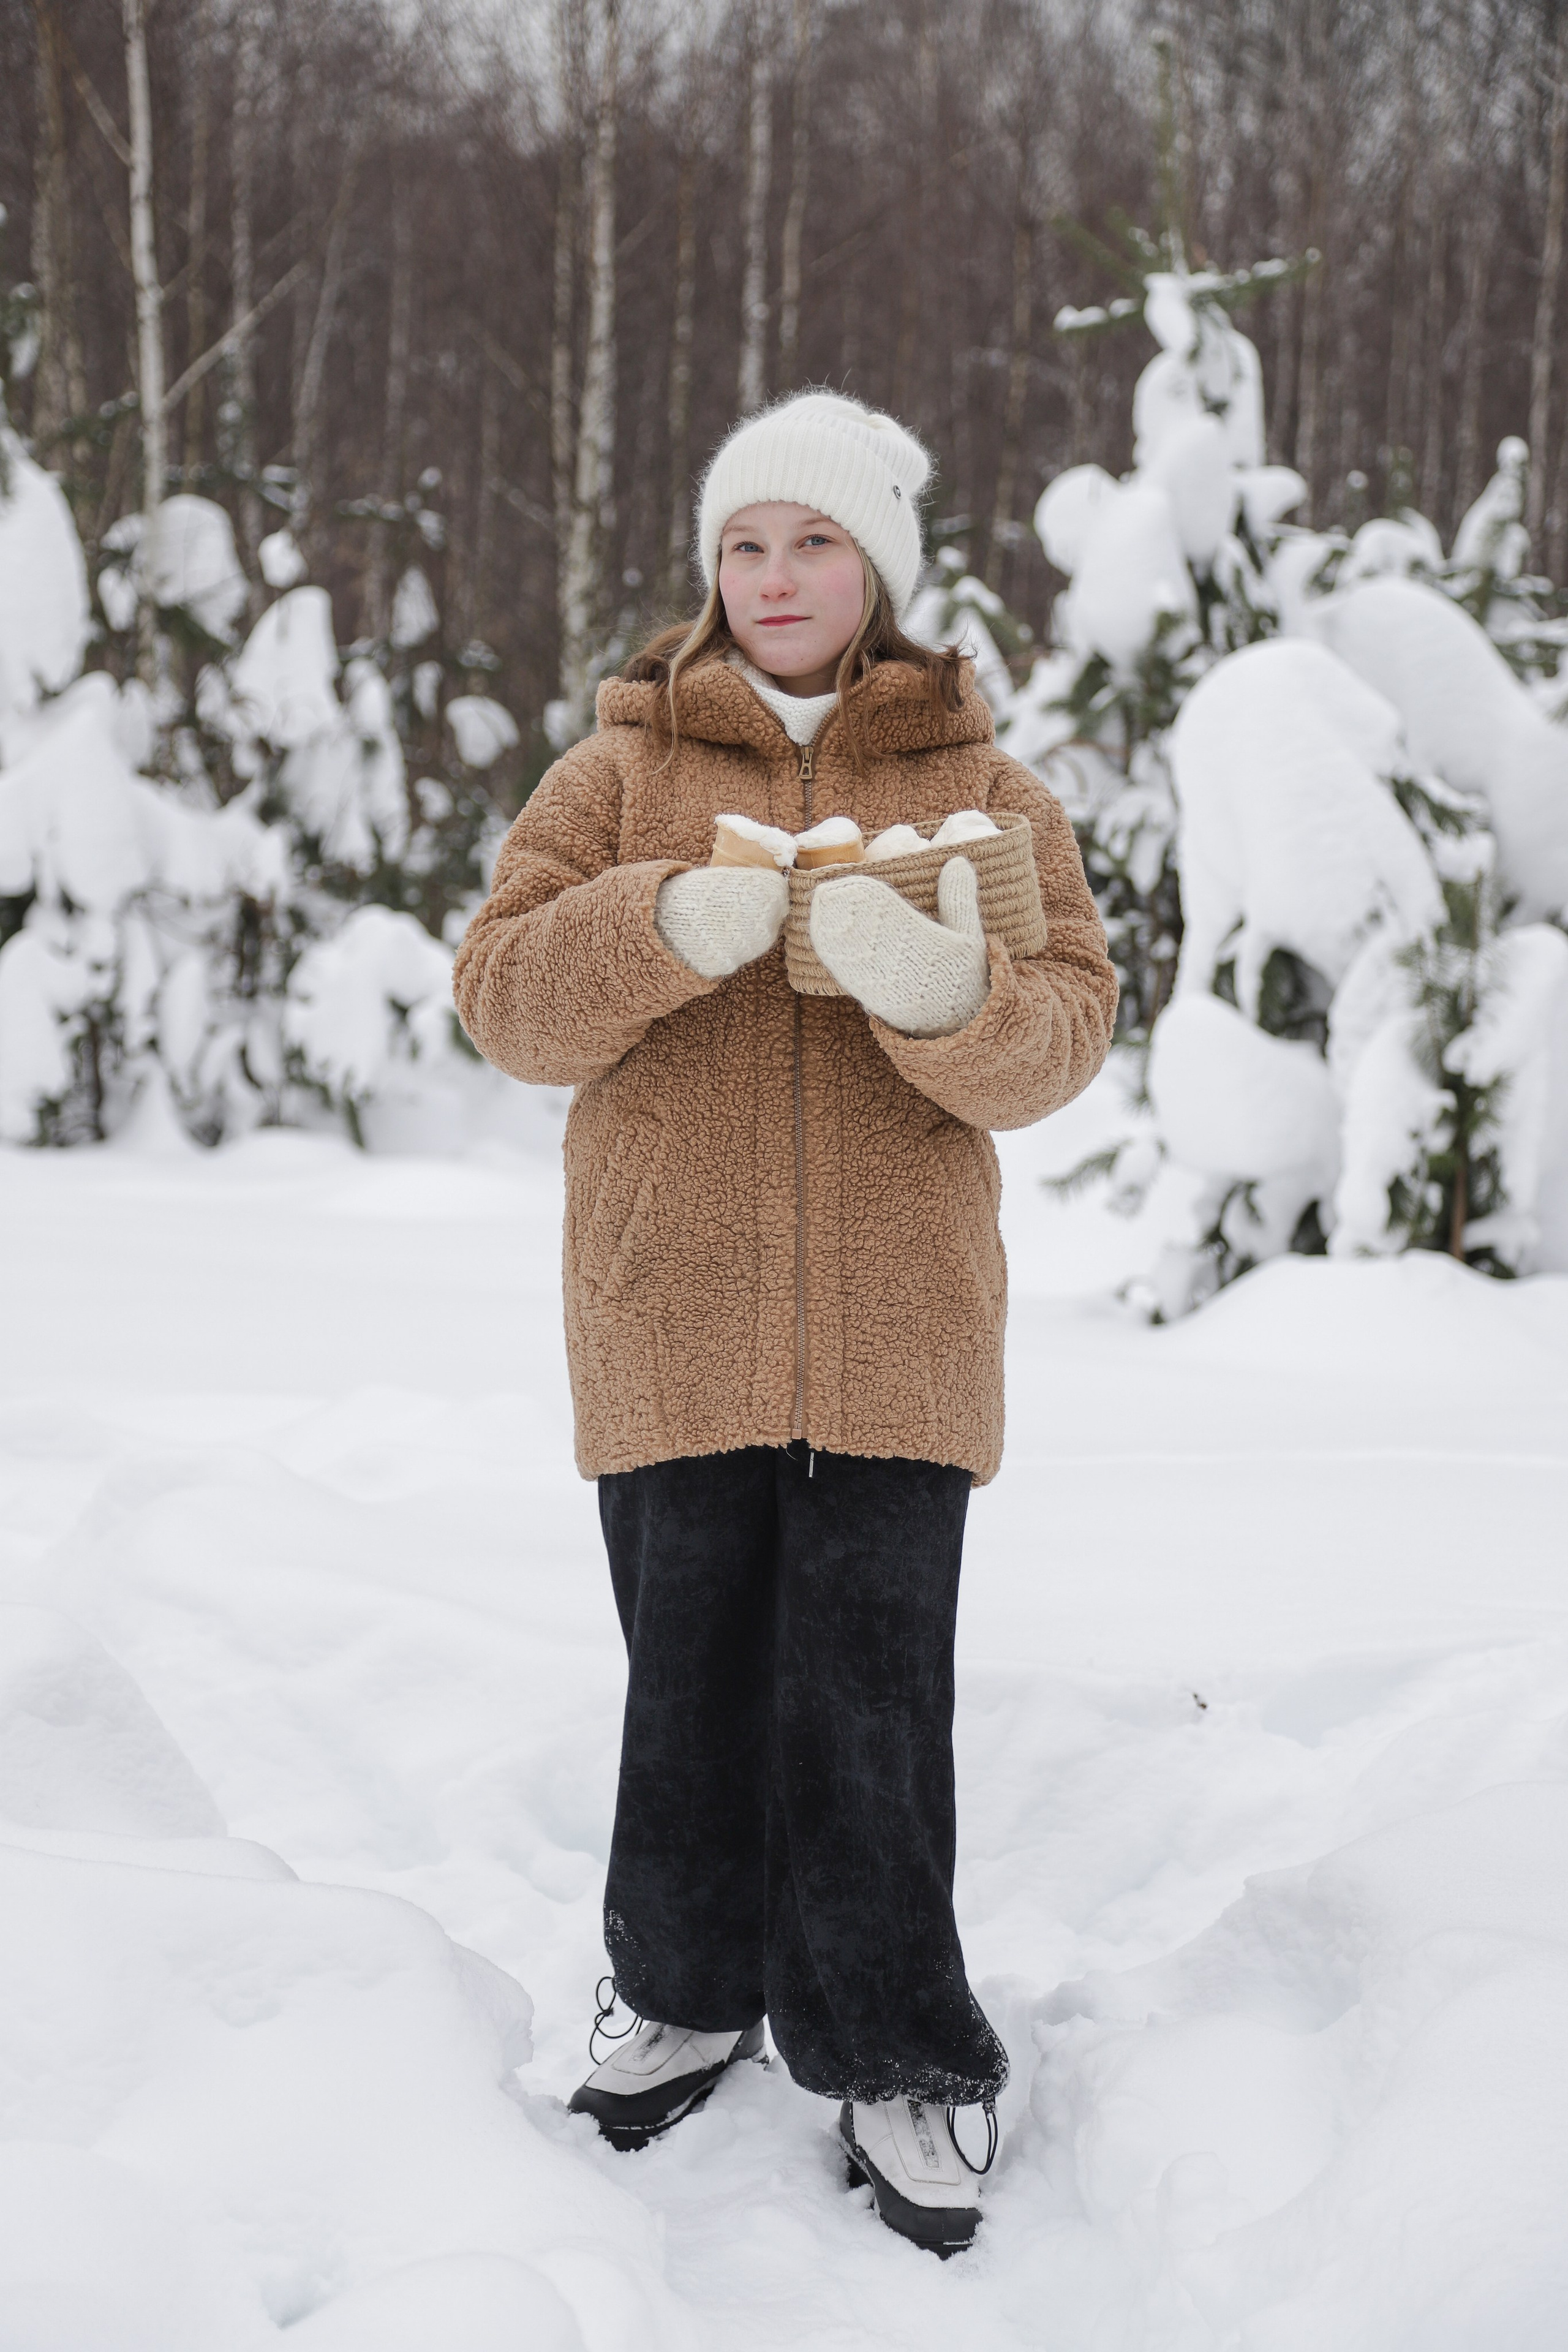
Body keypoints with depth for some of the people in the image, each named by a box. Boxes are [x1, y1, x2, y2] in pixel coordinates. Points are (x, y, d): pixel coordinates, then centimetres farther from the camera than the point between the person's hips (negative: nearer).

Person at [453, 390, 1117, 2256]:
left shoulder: (984, 792, 7)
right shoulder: (621, 774, 8)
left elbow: (1062, 1035, -1)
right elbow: (504, 995, -1)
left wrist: (946, 992, -24)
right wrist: (670, 929, -20)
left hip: (892, 1329, -1)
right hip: (671, 1316, 1)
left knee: (871, 1694, 0)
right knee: (691, 1670, 10)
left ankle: (889, 2056, 14)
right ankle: (692, 1994, 29)